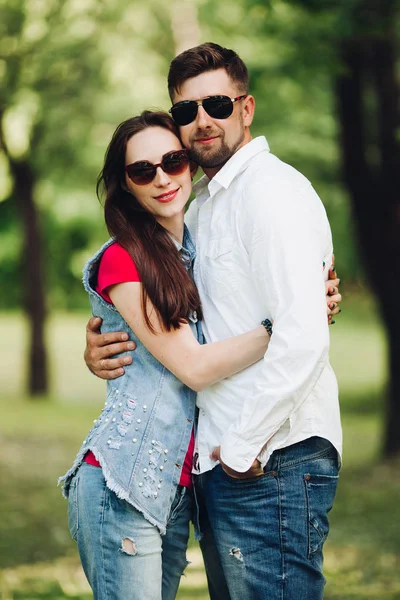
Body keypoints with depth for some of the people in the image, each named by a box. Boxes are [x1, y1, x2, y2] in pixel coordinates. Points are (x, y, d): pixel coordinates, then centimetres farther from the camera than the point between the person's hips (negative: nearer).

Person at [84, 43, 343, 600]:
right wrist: (102, 345, 6)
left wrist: (244, 447, -17)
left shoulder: (272, 189, -12)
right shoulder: (201, 206, 19)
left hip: (271, 465, -10)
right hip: (221, 467, 10)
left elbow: (302, 335, -23)